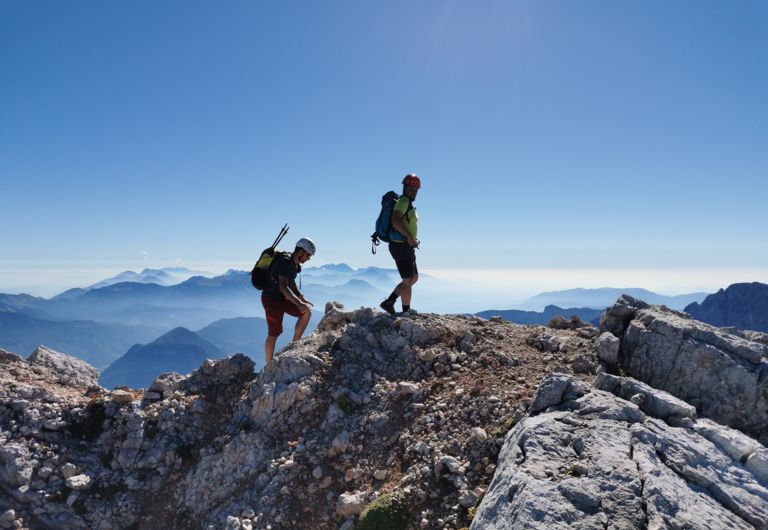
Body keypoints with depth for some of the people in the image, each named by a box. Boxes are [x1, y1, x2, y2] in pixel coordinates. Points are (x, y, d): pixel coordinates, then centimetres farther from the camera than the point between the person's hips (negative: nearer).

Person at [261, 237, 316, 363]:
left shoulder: (295, 264, 5)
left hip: (282, 298, 9)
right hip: (271, 300, -9)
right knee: (274, 333, -3)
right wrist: (299, 303, -40)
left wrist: (302, 299, 11)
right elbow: (283, 287, -36)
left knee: (307, 312, 1)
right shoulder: (285, 262, -24)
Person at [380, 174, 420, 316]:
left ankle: (389, 302, 16)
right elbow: (395, 221, -28)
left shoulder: (409, 205, 18)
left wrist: (413, 240, 13)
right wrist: (409, 237, -22)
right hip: (401, 246, -10)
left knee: (414, 278, 17)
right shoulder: (403, 201, -13)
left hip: (406, 247, 10)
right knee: (408, 280, 1)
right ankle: (406, 311, 15)